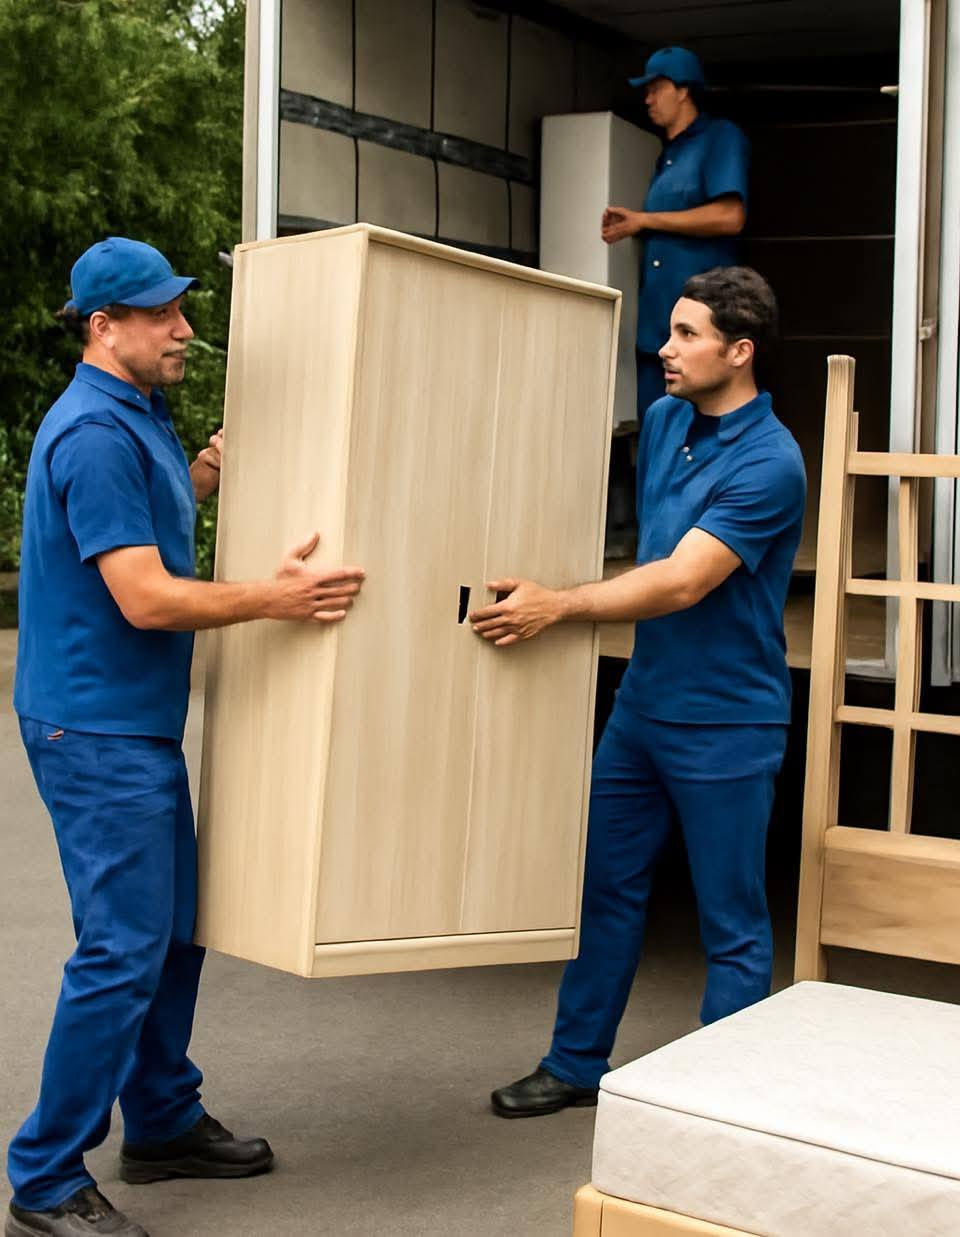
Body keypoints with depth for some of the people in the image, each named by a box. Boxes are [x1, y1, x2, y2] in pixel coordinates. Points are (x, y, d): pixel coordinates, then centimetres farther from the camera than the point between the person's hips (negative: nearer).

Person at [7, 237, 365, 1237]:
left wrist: (201, 481, 14)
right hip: (95, 729, -10)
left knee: (174, 928, 17)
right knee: (123, 950, -7)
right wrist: (277, 599, -23)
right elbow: (145, 598, -24)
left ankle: (164, 1124, 33)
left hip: (141, 724, 10)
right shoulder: (95, 433, -19)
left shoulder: (141, 418, 13)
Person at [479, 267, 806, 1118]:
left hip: (724, 725, -8)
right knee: (606, 887, 15)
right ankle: (577, 1065, 29)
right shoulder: (664, 422, 5)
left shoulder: (768, 463, -19)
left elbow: (682, 582, -27)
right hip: (643, 703, 8)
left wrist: (559, 606, -33)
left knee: (733, 925, 6)